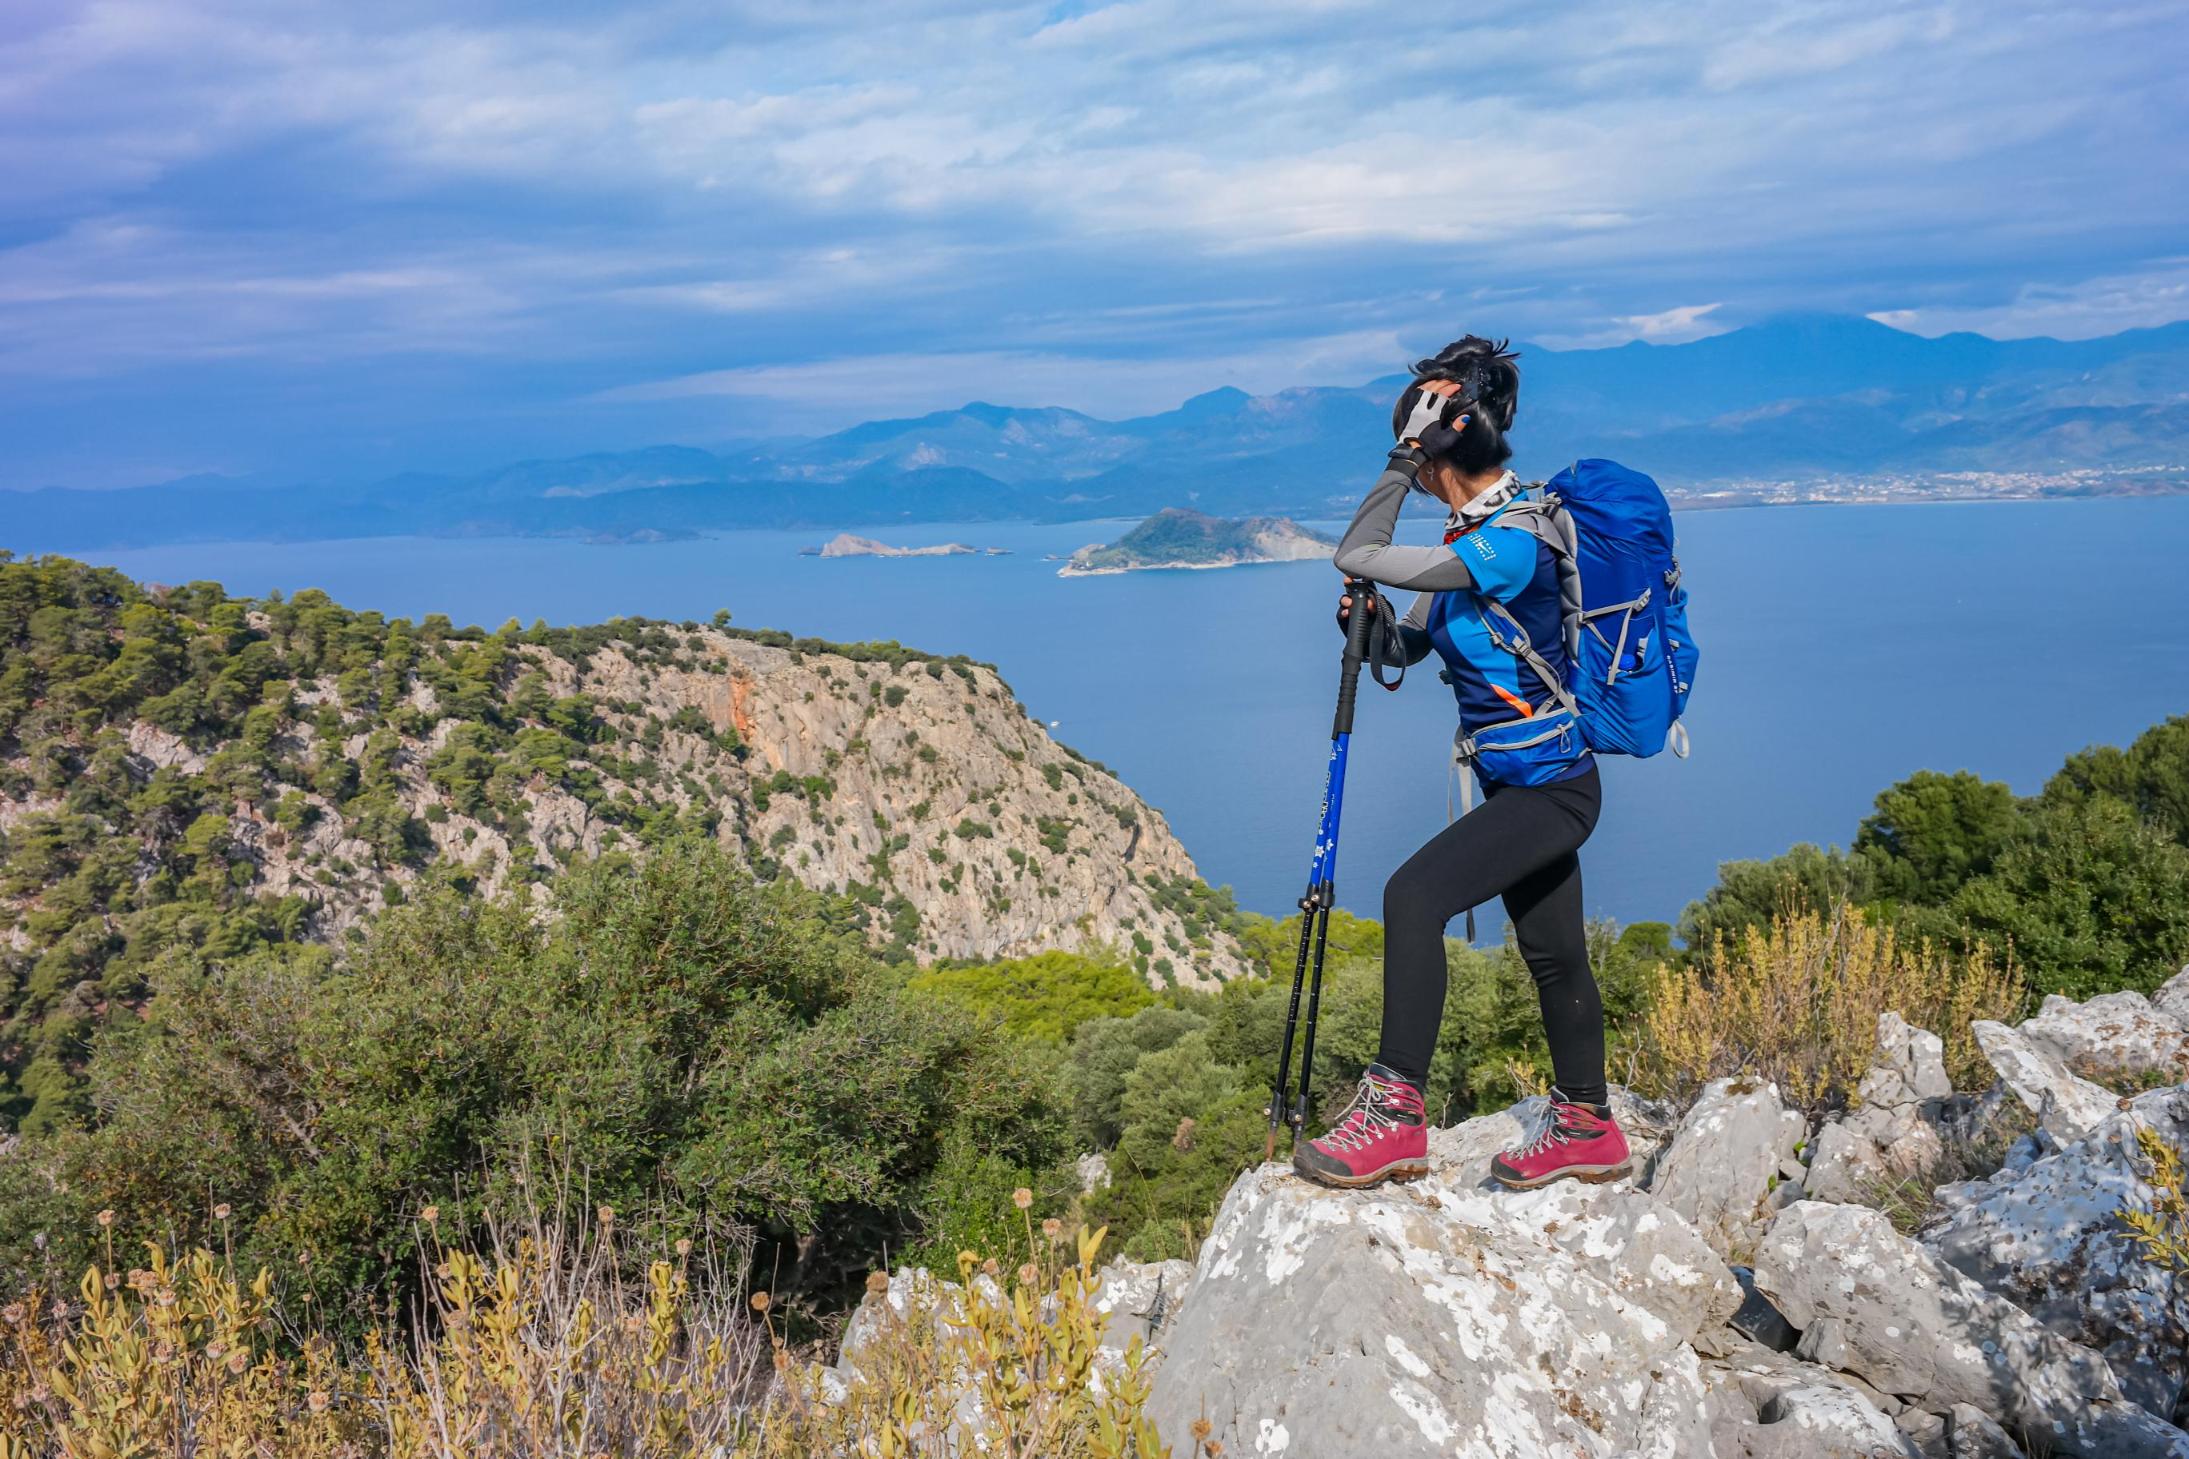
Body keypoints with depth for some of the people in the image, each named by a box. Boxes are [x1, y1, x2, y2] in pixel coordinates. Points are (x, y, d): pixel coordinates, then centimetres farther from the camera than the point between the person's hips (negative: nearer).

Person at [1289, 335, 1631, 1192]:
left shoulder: (1510, 547, -23)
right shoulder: (1474, 540, 7)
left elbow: (1356, 557, -24)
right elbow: (1408, 646, 16)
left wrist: (1404, 457, -17)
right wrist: (1371, 622, -5)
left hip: (1548, 790, -10)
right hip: (1534, 782, 10)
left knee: (1415, 894, -24)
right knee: (1552, 951, 18)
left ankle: (1396, 1117, -21)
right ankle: (1587, 1129, 33)